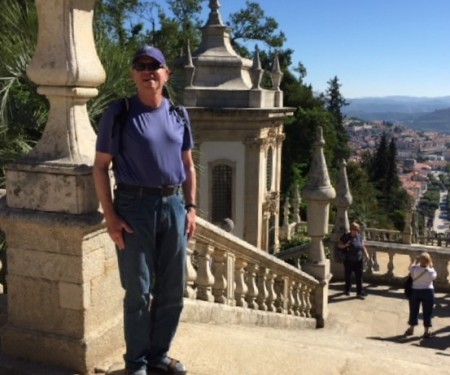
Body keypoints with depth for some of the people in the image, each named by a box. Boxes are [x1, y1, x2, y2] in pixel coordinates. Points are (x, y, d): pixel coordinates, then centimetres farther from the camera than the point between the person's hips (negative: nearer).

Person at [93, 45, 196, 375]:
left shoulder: (178, 115, 10)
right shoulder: (119, 113, -3)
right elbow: (101, 166, -4)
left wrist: (190, 207, 7)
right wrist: (110, 215, -11)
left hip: (173, 205, 5)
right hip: (135, 205, -4)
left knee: (173, 289, 11)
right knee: (139, 290, 3)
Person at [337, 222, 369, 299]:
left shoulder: (359, 236, 2)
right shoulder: (345, 236, -10)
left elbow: (363, 246, 10)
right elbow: (339, 244, -6)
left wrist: (366, 254, -4)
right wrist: (345, 245, -25)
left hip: (359, 260, 3)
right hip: (349, 260, -3)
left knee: (359, 276, 1)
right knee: (348, 275, 13)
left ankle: (359, 292, 7)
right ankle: (347, 289, 34)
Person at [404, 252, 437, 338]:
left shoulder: (415, 269, -13)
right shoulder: (431, 271, -15)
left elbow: (411, 267, 10)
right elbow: (434, 276, 7)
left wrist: (416, 261, 16)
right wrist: (431, 266, 7)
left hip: (415, 291, 1)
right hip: (428, 292, -1)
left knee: (414, 311, 13)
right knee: (427, 312, 9)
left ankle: (411, 329, 25)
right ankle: (427, 331, 15)